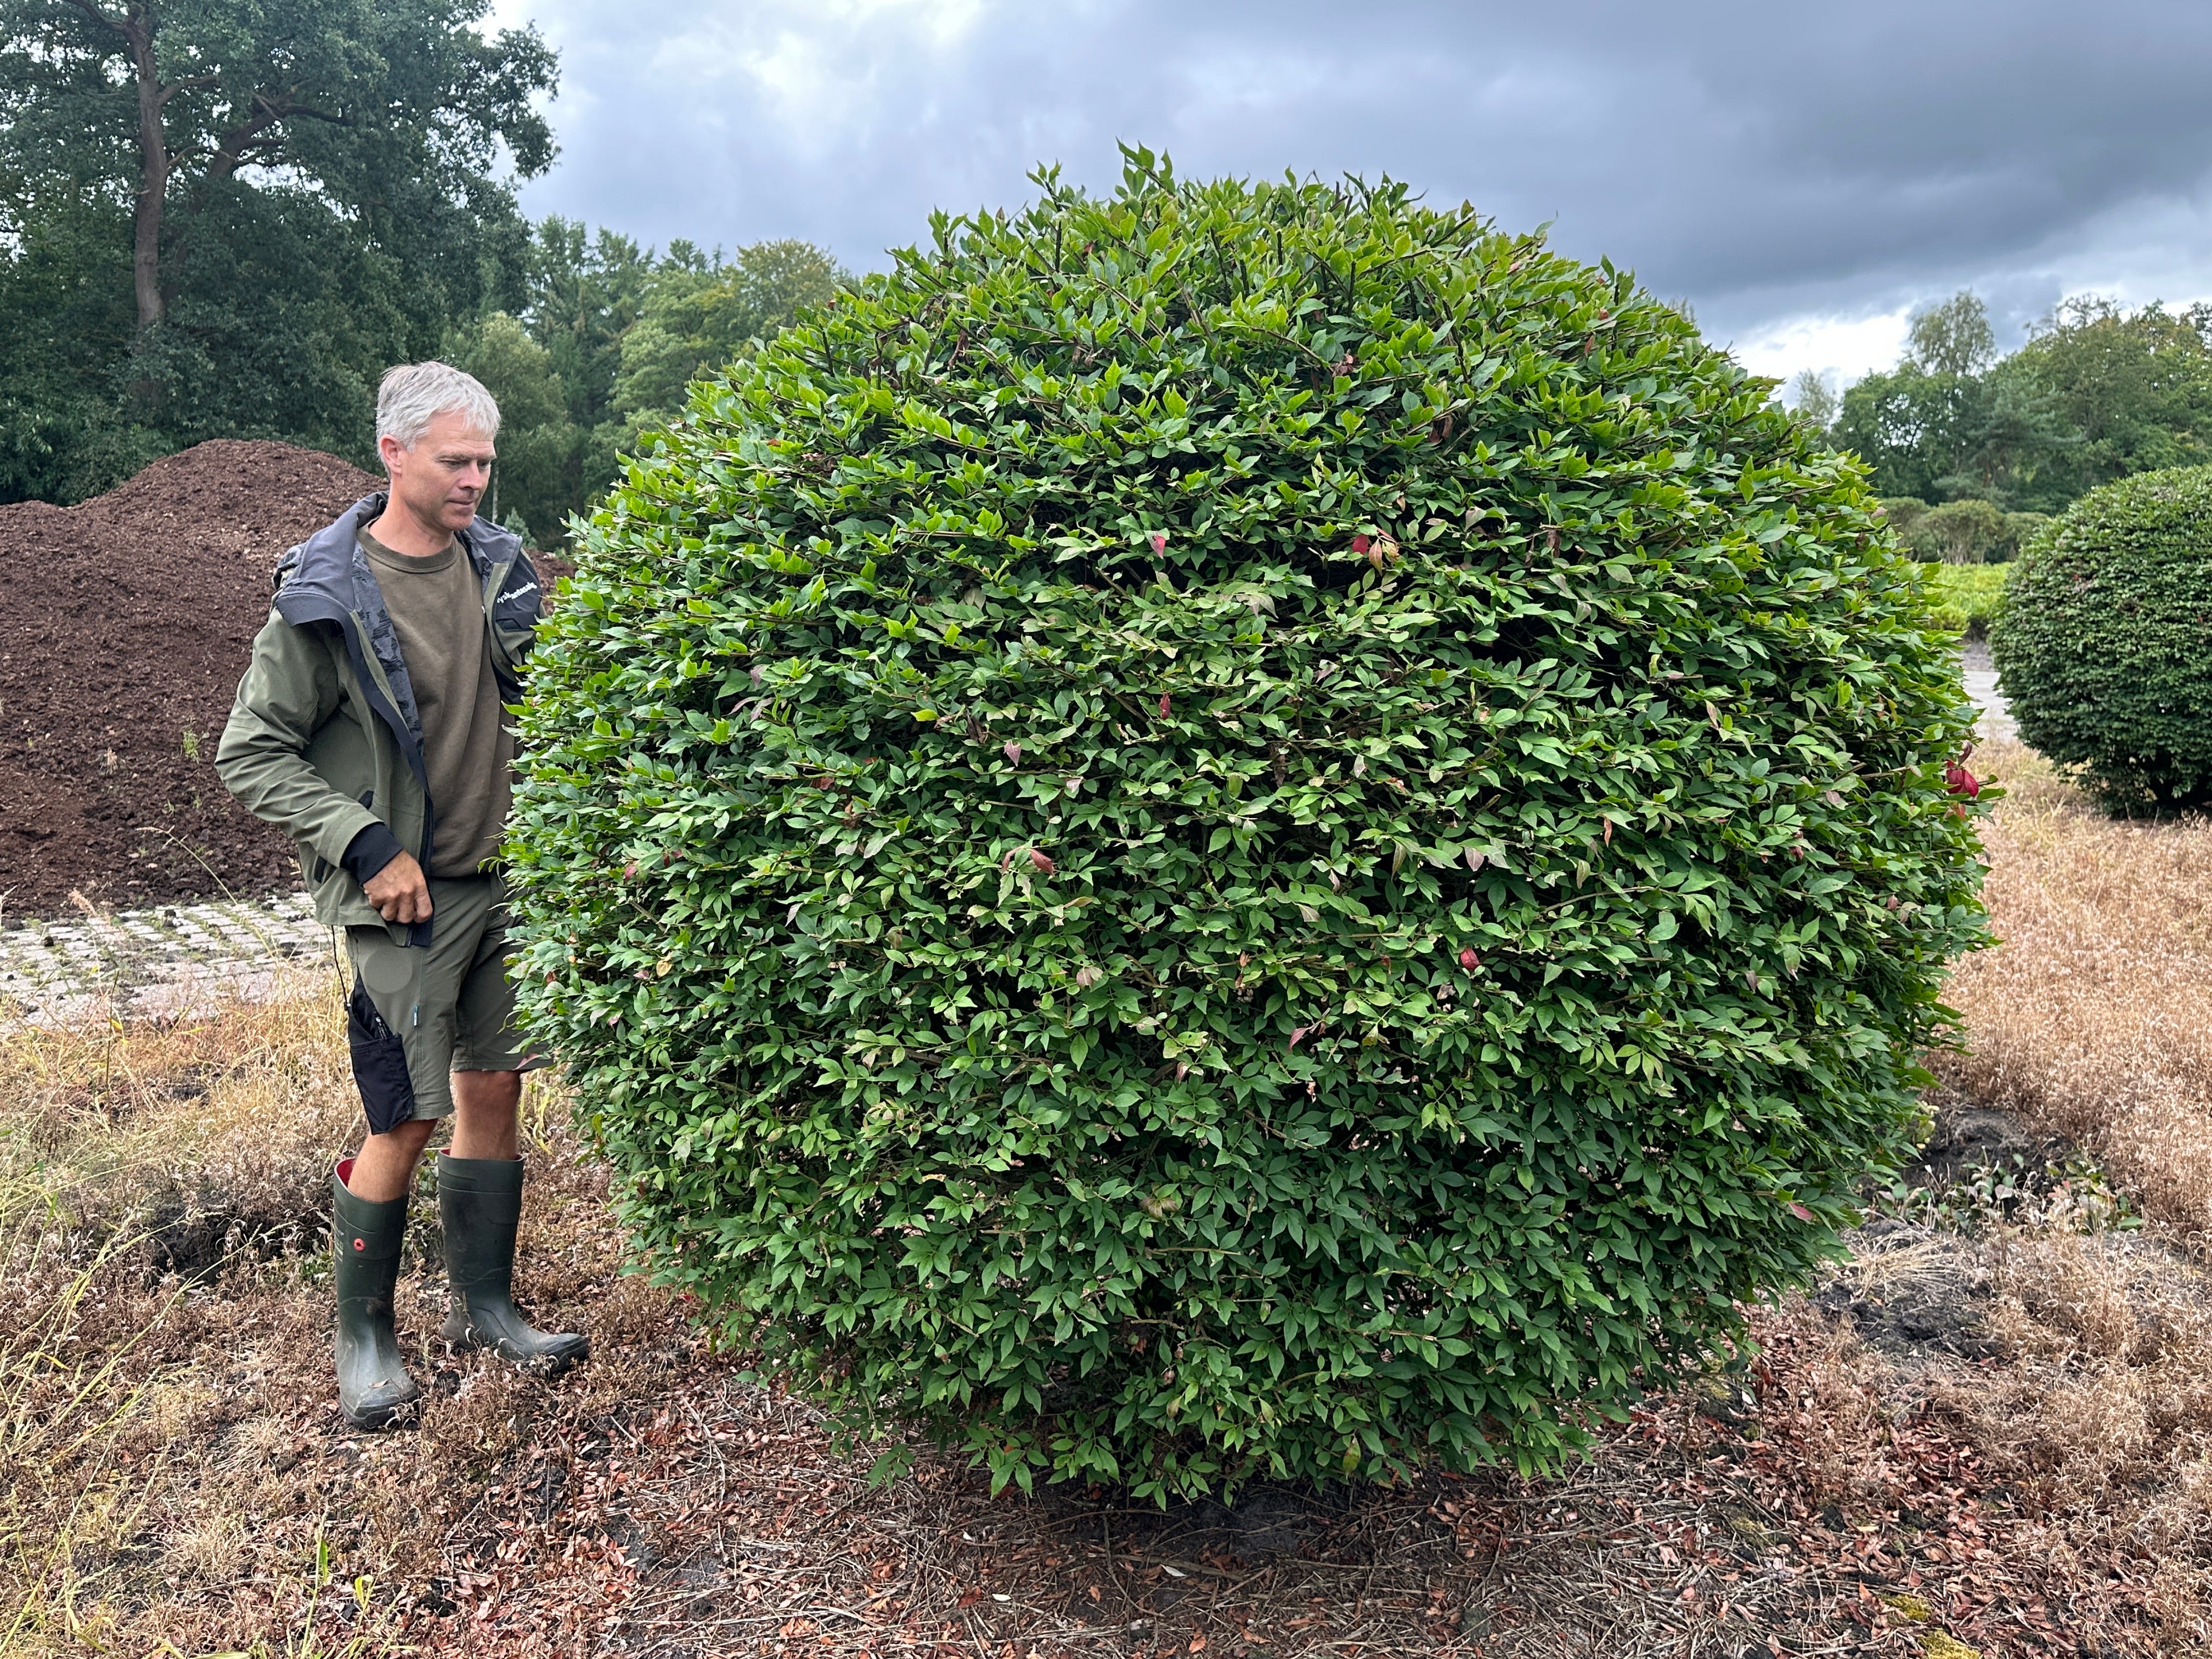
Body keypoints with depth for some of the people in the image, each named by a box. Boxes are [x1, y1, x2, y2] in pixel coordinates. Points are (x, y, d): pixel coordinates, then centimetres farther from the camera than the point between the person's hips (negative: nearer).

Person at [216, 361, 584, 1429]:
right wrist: (365, 843, -16)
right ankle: (364, 1336, 21)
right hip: (403, 897, -5)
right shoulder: (327, 597, -12)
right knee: (406, 1119, -1)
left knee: (494, 1091, 12)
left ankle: (485, 1307, 27)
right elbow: (250, 754, -8)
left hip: (504, 879, 5)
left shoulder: (499, 567, 5)